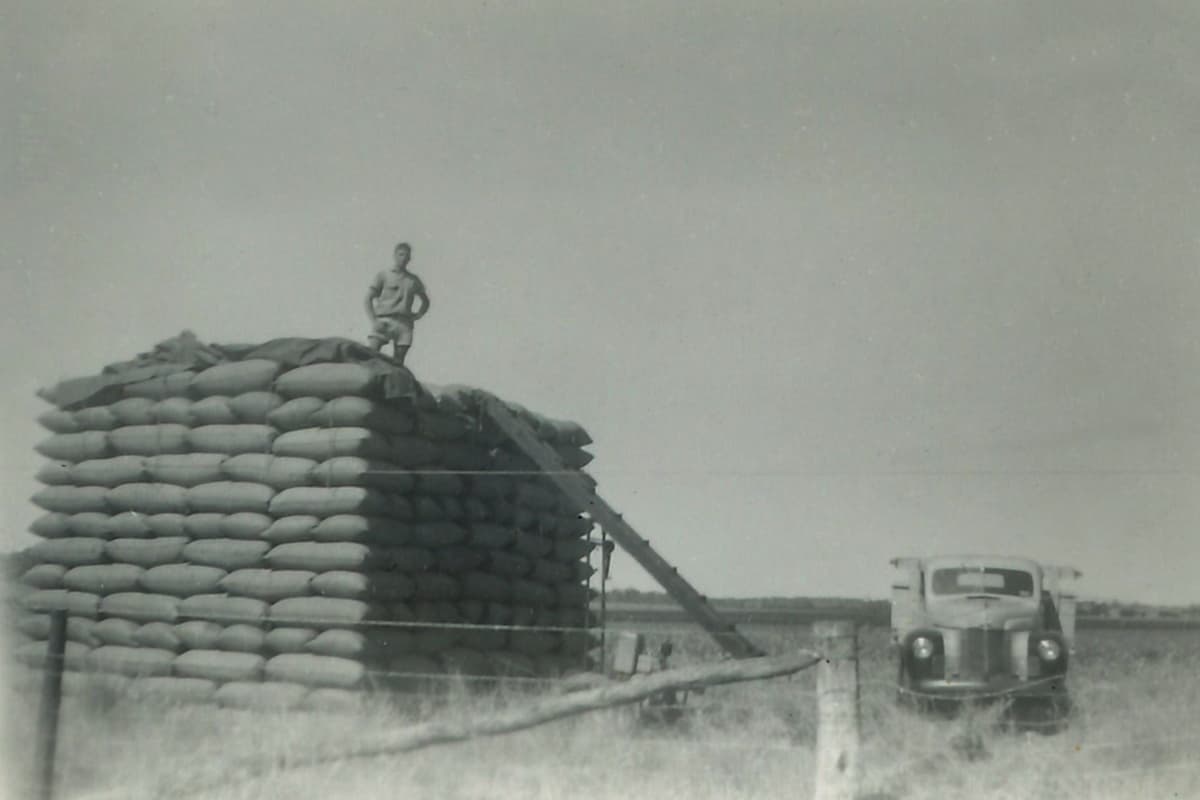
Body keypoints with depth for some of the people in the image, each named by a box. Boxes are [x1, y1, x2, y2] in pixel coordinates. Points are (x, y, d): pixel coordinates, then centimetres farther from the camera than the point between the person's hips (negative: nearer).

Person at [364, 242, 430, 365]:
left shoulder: (414, 280, 18)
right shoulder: (383, 275, 9)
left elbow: (426, 302, 29)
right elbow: (368, 299, 4)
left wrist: (417, 316, 10)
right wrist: (374, 321, -9)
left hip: (404, 323, 3)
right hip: (383, 321, -3)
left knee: (398, 364, -1)